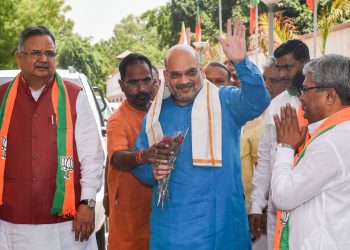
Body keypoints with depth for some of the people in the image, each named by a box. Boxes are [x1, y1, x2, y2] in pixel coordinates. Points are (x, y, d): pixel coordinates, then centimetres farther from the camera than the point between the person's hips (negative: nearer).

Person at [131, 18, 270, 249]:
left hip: (220, 222, -2)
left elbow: (258, 101, -22)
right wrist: (152, 172, -7)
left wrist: (241, 62, -36)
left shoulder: (224, 102, -2)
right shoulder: (156, 113, 8)